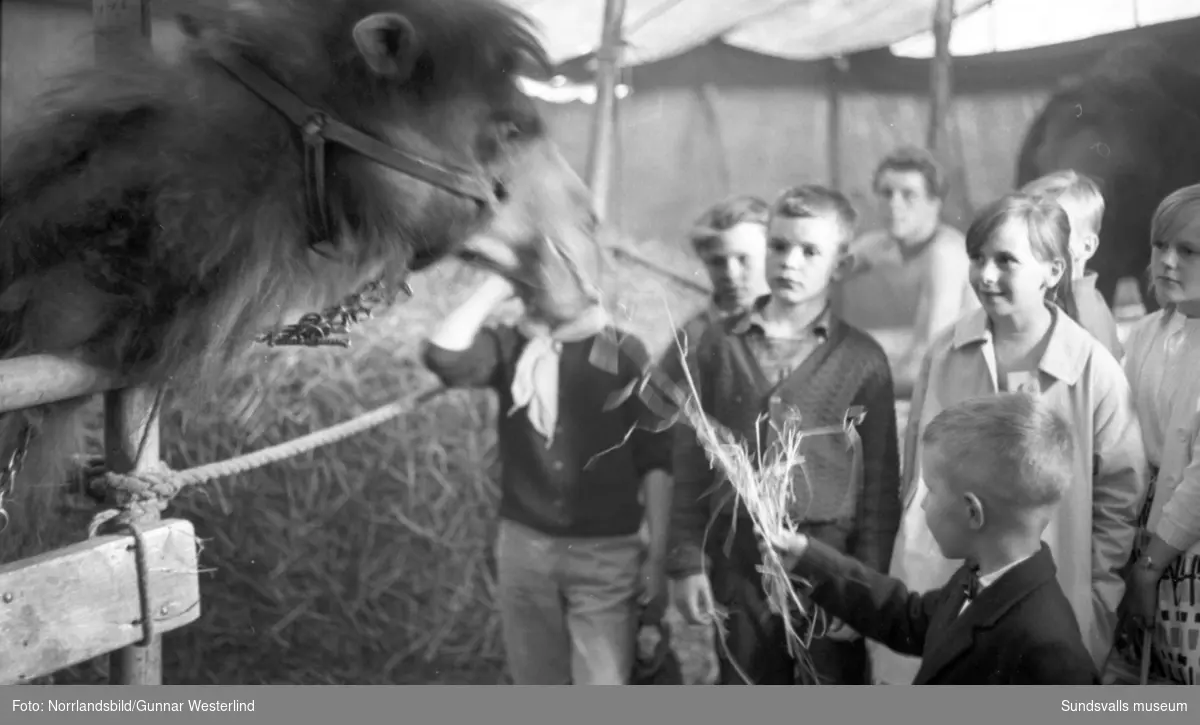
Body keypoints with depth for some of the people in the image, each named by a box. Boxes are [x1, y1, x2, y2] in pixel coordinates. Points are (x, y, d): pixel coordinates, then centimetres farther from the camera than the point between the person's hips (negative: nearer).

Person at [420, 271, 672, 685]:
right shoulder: (509, 347, 3)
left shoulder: (621, 350, -3)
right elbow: (442, 355, -18)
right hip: (523, 546, 3)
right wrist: (499, 285, -12)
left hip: (607, 551, -2)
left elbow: (654, 460, -1)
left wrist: (658, 554, -5)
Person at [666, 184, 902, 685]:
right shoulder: (720, 345, 5)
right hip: (737, 557, 2)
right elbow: (690, 458, 6)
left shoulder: (861, 359, 0)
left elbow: (880, 484, 0)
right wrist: (687, 561, 2)